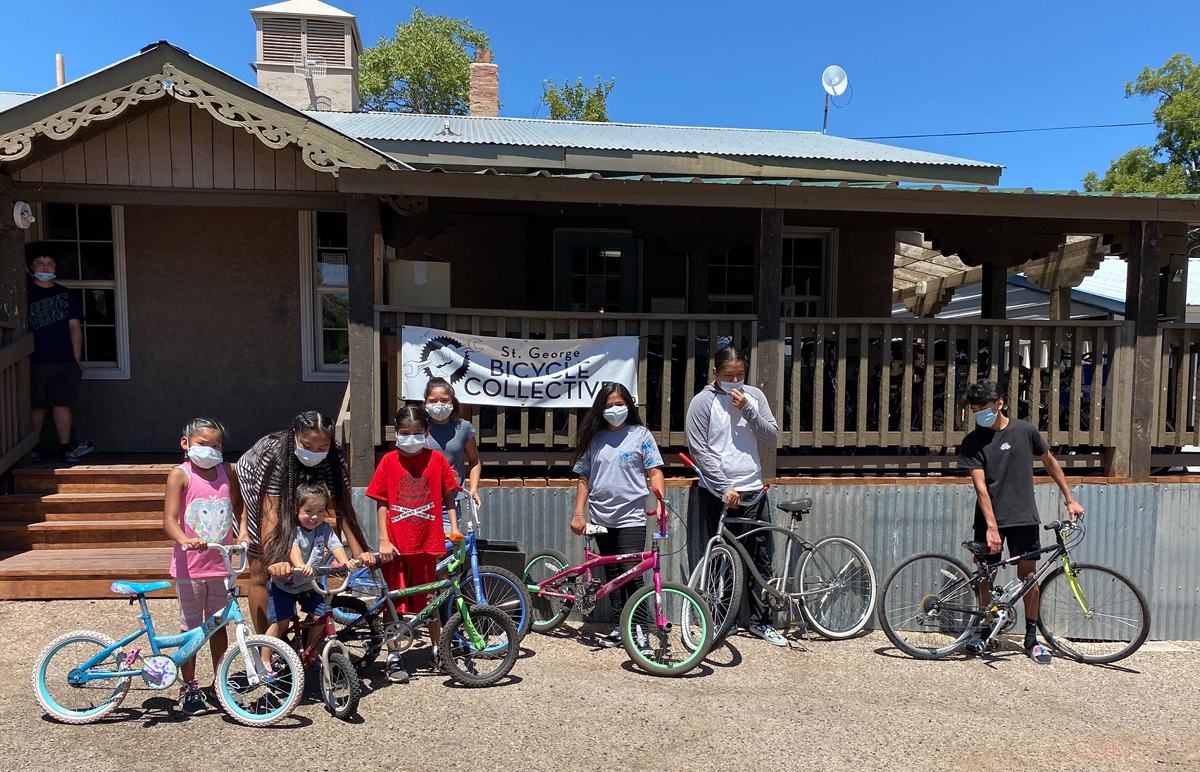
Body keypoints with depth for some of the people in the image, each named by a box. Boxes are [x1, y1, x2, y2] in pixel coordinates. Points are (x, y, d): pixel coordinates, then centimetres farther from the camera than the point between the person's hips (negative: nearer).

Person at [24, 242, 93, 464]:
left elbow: (75, 327, 8)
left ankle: (65, 447, 4)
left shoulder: (67, 295, 12)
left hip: (65, 361, 1)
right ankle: (33, 448, 13)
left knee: (62, 405, -1)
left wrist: (77, 359, 2)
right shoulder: (24, 292, 6)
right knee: (36, 406, 4)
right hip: (34, 361, -1)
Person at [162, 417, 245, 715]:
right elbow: (169, 520, -16)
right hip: (190, 566, -4)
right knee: (190, 628, 8)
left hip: (221, 564, 4)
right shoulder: (180, 475, -8)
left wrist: (243, 533, 3)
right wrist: (186, 540, -35)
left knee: (219, 625, 14)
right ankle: (188, 687, 24)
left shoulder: (227, 471, 4)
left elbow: (238, 507, 18)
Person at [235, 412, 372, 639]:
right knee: (260, 571, -7)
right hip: (255, 487, -3)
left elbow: (341, 506, -31)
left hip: (293, 487, 4)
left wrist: (358, 552, -39)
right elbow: (270, 511, -44)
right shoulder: (275, 454, -40)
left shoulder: (333, 457, -30)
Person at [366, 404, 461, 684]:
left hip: (427, 542, 0)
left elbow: (448, 496, 7)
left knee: (430, 600, 12)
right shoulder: (389, 461, 0)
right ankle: (393, 657, 20)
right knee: (394, 602, 7)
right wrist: (383, 540, -5)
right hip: (396, 545, 0)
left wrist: (454, 528, 0)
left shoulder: (437, 460, 0)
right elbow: (381, 503, 0)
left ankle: (437, 650, 29)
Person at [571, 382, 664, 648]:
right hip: (601, 518, 4)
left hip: (631, 517, -4)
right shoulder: (594, 439, 9)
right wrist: (579, 514, 4)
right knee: (612, 574, 10)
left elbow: (654, 472, -2)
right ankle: (619, 626, 21)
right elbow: (584, 478, 11)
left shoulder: (641, 435, 2)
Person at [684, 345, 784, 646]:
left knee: (760, 559, 8)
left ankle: (761, 621, 21)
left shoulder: (754, 396, 7)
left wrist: (747, 410, -12)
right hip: (717, 492, -3)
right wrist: (724, 487, -13)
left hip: (753, 489, 4)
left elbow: (772, 436, 3)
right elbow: (699, 450, -7)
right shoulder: (703, 401, -5)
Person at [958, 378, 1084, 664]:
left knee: (1028, 576, 3)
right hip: (989, 520, 0)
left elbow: (1050, 462, 13)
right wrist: (992, 526, -20)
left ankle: (1031, 638, 17)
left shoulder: (1025, 431, -2)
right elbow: (980, 486, -13)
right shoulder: (972, 442, -6)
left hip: (1024, 518, 1)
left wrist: (1069, 498, 15)